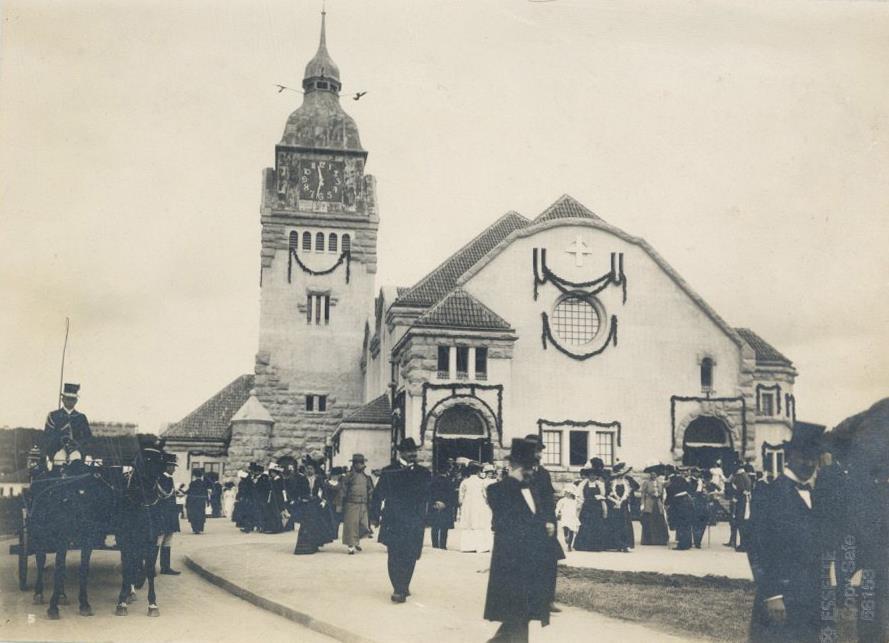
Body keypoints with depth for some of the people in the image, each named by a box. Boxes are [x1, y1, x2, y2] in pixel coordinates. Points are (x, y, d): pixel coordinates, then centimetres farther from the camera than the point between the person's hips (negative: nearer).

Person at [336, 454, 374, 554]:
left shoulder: (366, 477, 13)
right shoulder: (348, 476, -3)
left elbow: (370, 492, 21)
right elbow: (341, 490, -3)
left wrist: (370, 504, 18)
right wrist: (339, 505, -6)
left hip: (363, 505, 5)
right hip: (351, 505, -5)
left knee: (364, 527, 1)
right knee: (351, 525, -5)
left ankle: (357, 540, 26)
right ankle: (351, 545, 4)